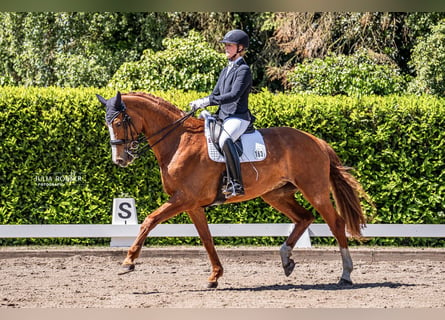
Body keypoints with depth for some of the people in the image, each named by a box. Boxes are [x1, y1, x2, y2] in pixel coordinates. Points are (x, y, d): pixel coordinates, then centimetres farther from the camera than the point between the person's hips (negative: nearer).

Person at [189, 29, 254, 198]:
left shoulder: (243, 70, -8)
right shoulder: (226, 71, 20)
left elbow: (234, 95, -21)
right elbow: (216, 94, 23)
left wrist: (208, 101, -26)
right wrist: (199, 103, 4)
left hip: (238, 117, -10)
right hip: (223, 116, 10)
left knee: (224, 140, -38)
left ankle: (236, 184, -39)